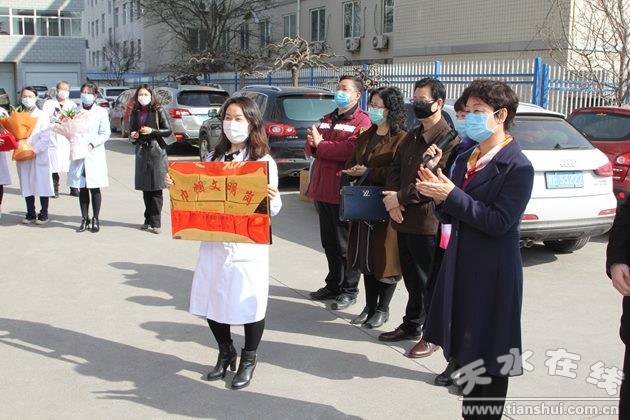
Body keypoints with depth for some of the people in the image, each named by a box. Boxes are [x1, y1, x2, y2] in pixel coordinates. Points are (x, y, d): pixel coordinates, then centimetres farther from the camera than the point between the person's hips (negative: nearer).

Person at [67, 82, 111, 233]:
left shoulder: (101, 112, 2)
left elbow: (105, 133, -3)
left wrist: (92, 144, -15)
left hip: (94, 155, -2)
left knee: (95, 188, 0)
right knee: (82, 189, 6)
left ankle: (95, 219, 9)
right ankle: (84, 219, 14)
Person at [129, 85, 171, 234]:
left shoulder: (158, 111, -3)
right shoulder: (135, 112, 11)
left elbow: (168, 131, -4)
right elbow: (131, 130, 22)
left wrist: (152, 131, -16)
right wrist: (133, 135, 0)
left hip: (156, 152, -4)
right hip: (142, 152, 4)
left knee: (156, 189, -5)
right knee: (145, 188, 7)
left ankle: (156, 222, -2)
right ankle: (148, 220, 16)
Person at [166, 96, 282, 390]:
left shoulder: (264, 161, -6)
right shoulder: (214, 157, 9)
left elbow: (273, 210, -7)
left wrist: (273, 199, -29)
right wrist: (176, 186, 0)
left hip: (248, 245, -5)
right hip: (214, 242, 5)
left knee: (248, 302, 2)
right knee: (211, 300, 11)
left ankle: (248, 360, 25)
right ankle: (225, 353, 35)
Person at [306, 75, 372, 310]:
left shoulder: (361, 121, -9)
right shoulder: (327, 120, 19)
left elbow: (351, 150, -24)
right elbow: (310, 148, 15)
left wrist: (320, 145, -15)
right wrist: (313, 143, -10)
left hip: (343, 193, -8)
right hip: (322, 190, 8)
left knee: (345, 244, 3)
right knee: (329, 242, 16)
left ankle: (349, 291, 15)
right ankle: (333, 284, 30)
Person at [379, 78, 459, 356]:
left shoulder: (448, 138, -13)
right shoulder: (412, 136, 15)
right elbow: (396, 169, 13)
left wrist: (401, 198, -16)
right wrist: (393, 200, -5)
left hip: (428, 221, -8)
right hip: (404, 219, 8)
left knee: (429, 281, 4)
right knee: (411, 278, 19)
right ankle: (411, 325, 33)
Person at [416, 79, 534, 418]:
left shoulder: (517, 166, -14)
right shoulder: (465, 159, 9)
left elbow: (499, 222, -22)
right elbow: (452, 216, 10)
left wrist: (452, 195, -22)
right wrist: (440, 196, -11)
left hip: (493, 274, -7)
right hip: (461, 265, 7)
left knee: (489, 352, 5)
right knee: (466, 348, 16)